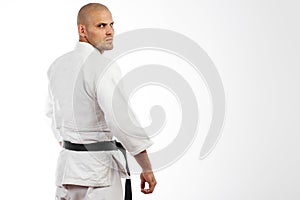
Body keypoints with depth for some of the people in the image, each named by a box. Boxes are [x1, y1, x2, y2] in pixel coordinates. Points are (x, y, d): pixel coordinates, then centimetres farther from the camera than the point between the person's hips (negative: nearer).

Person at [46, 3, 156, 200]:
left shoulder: (58, 65, 8)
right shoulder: (103, 67, -17)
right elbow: (123, 121, -24)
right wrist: (147, 169, -18)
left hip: (67, 164, 8)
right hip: (99, 167, -8)